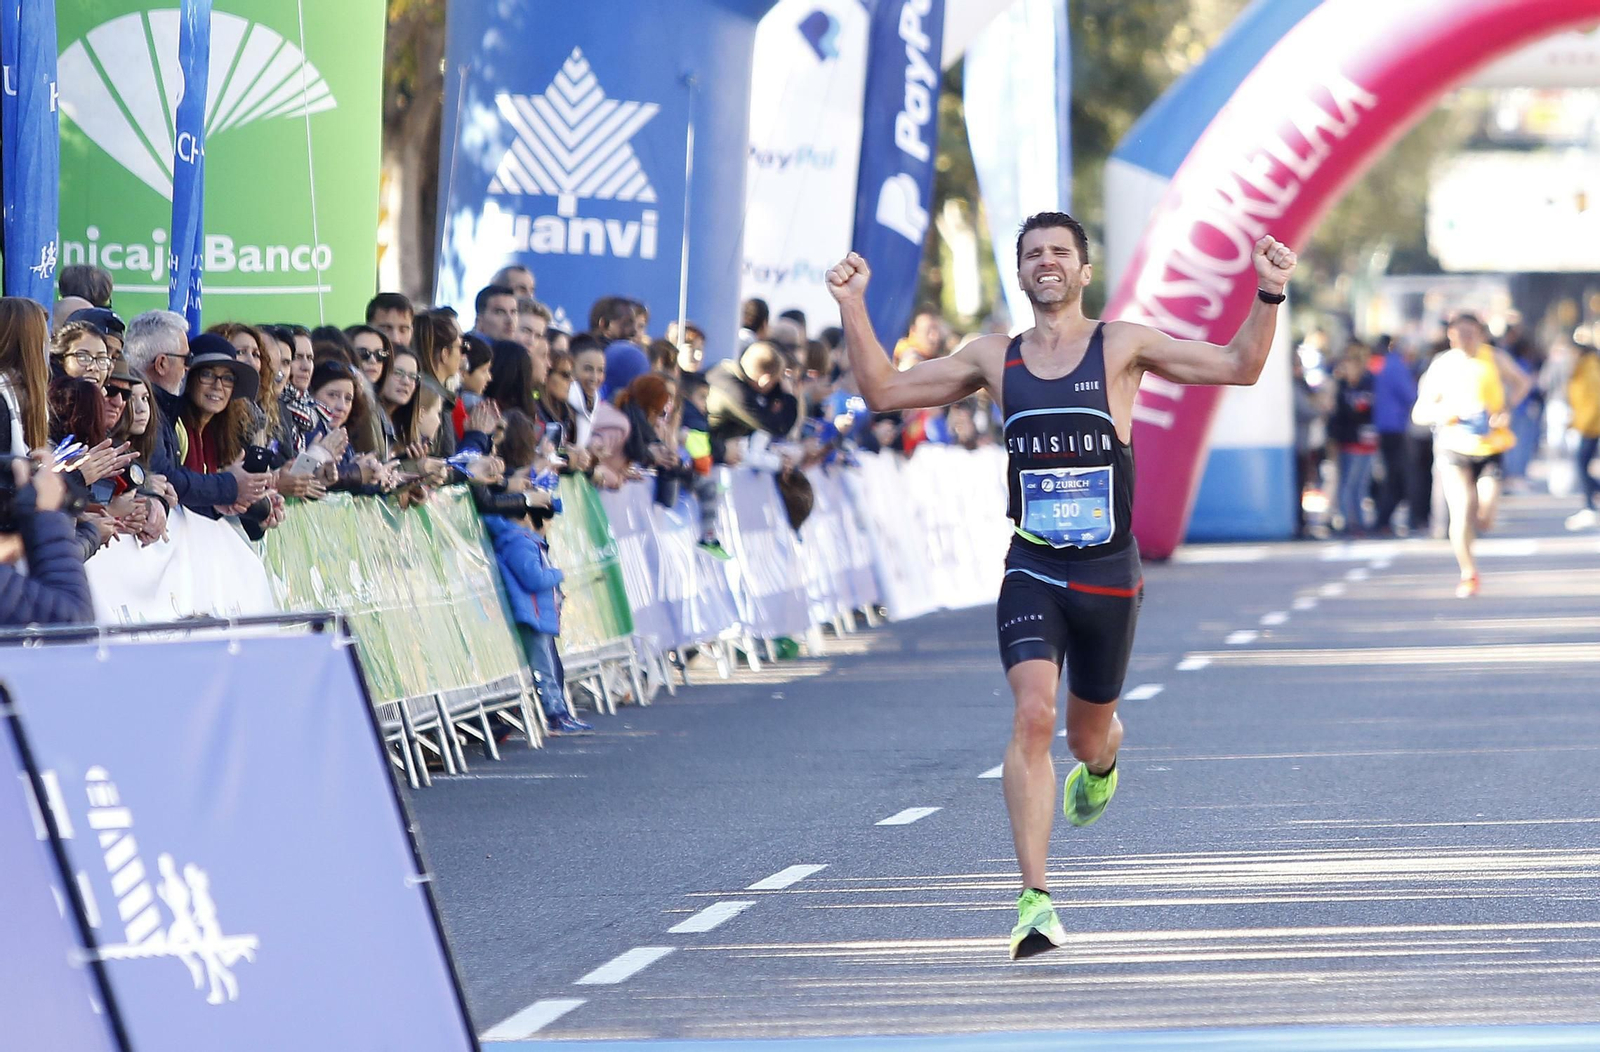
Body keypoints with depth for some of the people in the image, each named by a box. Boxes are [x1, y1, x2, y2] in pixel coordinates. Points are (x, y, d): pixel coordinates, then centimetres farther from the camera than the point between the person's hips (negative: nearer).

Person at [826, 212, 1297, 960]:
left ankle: (1102, 761, 55)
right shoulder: (996, 359, 7)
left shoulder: (1121, 346, 0)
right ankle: (1035, 899, -23)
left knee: (1087, 735, 13)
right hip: (1031, 570, 0)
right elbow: (884, 392, 11)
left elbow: (1238, 366, -3)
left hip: (1108, 573, 0)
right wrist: (853, 309, 1)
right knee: (1032, 715, -21)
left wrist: (1269, 295, -17)